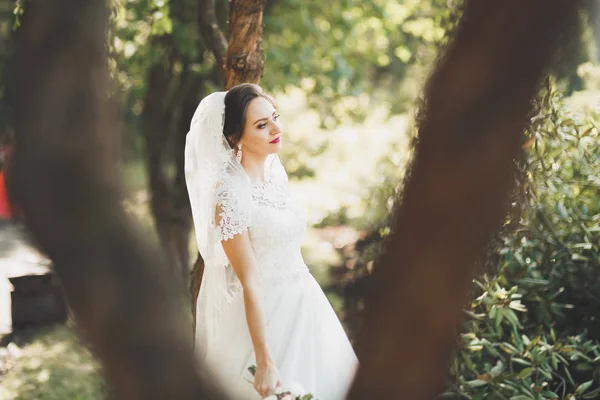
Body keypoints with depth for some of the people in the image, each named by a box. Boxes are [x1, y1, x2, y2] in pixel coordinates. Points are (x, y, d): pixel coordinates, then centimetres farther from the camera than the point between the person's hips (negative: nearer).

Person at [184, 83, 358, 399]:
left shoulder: (276, 172, 1)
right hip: (264, 314, -8)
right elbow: (250, 283, -22)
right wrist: (265, 362, -21)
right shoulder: (231, 194, -23)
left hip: (303, 304, 8)